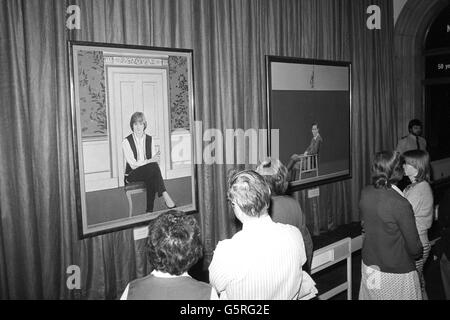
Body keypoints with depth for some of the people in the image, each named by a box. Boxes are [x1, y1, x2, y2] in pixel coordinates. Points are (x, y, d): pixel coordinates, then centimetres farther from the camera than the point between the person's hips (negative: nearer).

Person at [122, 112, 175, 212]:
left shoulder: (149, 139, 9)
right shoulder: (126, 142, -6)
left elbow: (154, 160, 5)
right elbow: (133, 164, -14)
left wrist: (156, 158, -19)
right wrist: (151, 160, -24)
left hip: (148, 173, 4)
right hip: (132, 176, -3)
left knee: (151, 179, -35)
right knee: (153, 166, -33)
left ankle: (150, 211, -32)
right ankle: (165, 195, -38)